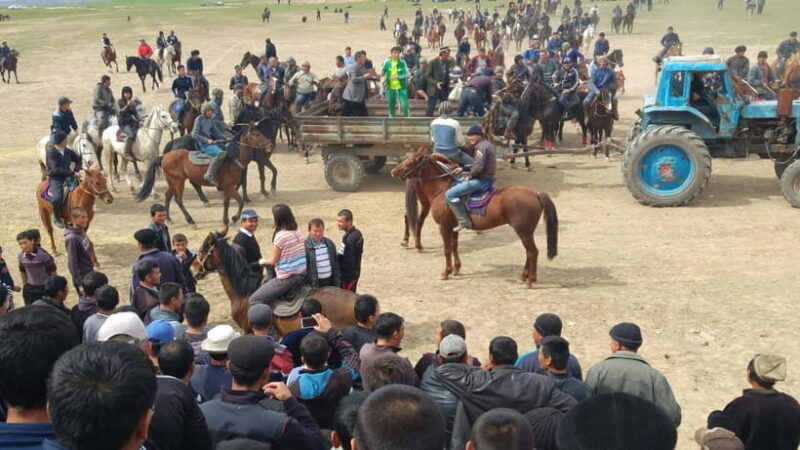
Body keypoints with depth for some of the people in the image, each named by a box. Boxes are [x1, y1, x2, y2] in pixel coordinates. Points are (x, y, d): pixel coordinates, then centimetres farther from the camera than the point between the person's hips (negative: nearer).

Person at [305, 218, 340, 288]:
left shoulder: (329, 243, 6)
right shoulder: (305, 246, -12)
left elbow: (335, 263, 14)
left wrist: (337, 281, 11)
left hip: (330, 282, 5)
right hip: (315, 283, -5)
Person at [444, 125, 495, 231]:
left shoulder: (482, 146, -19)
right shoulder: (486, 143, 14)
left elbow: (478, 167, -27)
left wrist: (469, 175, -10)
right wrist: (463, 169, 12)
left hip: (481, 180, -11)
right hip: (485, 177, 11)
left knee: (450, 194, -14)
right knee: (456, 183, 29)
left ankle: (464, 221, -13)